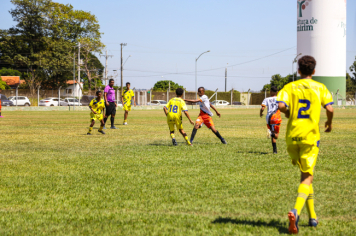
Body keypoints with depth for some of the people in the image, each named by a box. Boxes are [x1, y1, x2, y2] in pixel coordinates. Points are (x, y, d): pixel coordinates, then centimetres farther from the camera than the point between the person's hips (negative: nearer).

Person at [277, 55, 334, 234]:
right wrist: (329, 123, 11)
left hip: (292, 137, 2)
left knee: (304, 174, 20)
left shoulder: (290, 87, 5)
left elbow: (281, 105, -13)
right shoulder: (320, 88, 3)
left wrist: (287, 112, 9)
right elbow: (329, 109, -9)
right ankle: (296, 211, -29)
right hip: (310, 137, -2)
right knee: (308, 178, -3)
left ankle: (312, 216, 24)